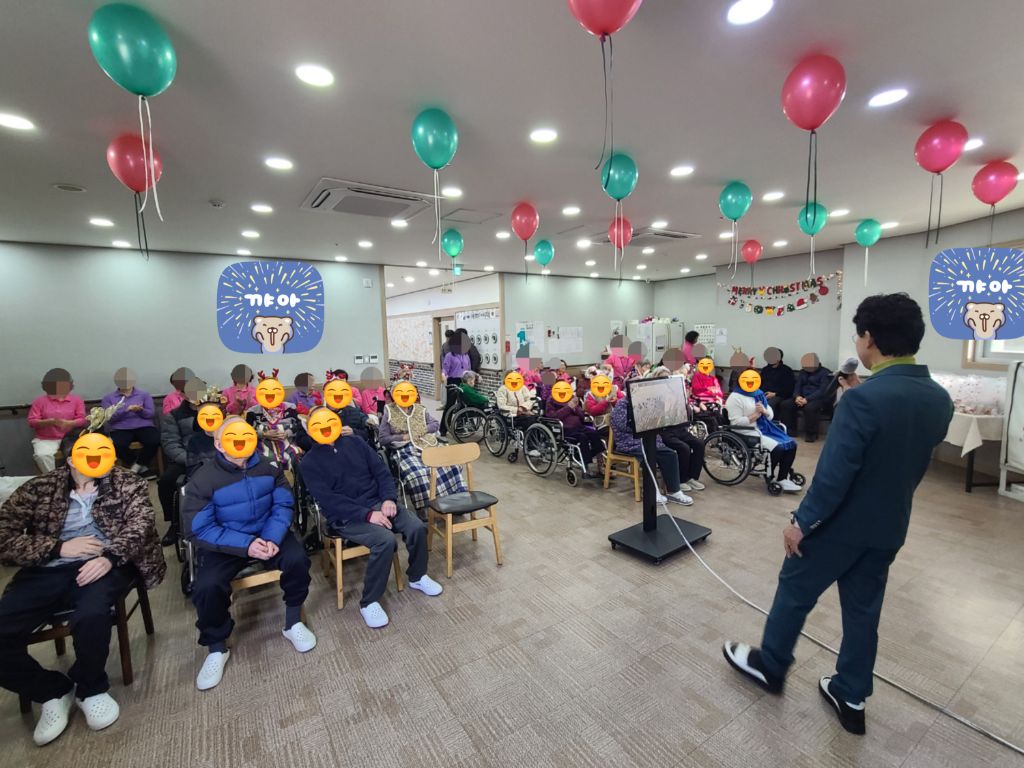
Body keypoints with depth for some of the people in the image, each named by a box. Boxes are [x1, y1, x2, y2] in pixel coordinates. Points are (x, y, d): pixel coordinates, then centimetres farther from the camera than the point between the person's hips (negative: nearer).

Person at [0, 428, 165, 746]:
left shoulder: (125, 482, 4)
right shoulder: (38, 488, 8)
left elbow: (140, 522, -7)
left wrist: (110, 557, -24)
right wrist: (59, 547, -12)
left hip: (102, 565, -3)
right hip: (47, 571, 3)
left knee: (91, 615, -32)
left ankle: (91, 689, 0)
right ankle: (53, 692, 10)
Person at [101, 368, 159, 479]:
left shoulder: (144, 394, 15)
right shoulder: (108, 398, 14)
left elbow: (151, 413, 6)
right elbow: (109, 417, 0)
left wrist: (140, 410, -15)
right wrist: (126, 409, -14)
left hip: (143, 426, 0)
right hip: (120, 429, 0)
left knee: (155, 440, -33)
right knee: (118, 445, -35)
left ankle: (136, 466, -11)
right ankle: (142, 468, -13)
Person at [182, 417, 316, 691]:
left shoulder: (268, 466, -6)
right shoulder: (202, 479, -14)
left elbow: (282, 505, -4)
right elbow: (199, 529, -16)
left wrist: (273, 537, -22)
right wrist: (245, 544, -25)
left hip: (267, 533, 1)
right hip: (224, 543, -1)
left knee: (298, 559, -24)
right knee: (207, 587, -26)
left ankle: (293, 623, 3)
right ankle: (216, 648, 4)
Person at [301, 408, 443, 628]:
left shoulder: (355, 443, 9)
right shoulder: (310, 462, -3)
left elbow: (382, 471, 7)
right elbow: (329, 500, -14)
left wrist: (389, 498, -12)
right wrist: (367, 515, -23)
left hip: (377, 502, 4)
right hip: (346, 516, -4)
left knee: (417, 527, -17)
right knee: (385, 539, -31)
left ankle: (417, 577, 11)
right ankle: (369, 602, -10)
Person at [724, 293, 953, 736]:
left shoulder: (863, 399, -26)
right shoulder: (939, 400, -1)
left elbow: (834, 473, -26)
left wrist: (802, 521, -14)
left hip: (843, 523, -7)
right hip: (890, 525, 7)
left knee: (794, 592, 14)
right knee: (864, 608, 20)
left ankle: (770, 666, 34)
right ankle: (851, 698, 36)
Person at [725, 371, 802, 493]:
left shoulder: (758, 394, 15)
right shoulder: (735, 397, -10)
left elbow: (771, 415, 14)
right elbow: (736, 422, -18)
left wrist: (764, 411, -9)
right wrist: (756, 414, -17)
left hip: (765, 428, 9)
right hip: (748, 432, -9)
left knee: (791, 444, -7)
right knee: (778, 447, -24)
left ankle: (782, 478, -1)